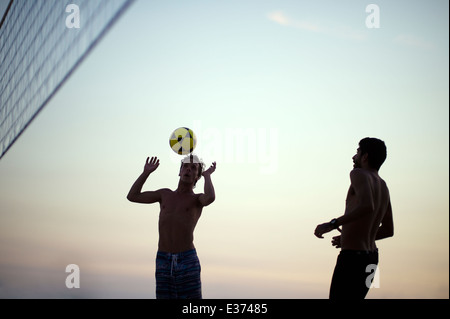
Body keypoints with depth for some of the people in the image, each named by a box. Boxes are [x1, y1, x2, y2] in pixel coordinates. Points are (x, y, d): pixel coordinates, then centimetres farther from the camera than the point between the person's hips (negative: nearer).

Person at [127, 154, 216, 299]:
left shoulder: (198, 199, 7)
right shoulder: (166, 194, 20)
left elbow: (211, 198, -20)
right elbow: (132, 196, 21)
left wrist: (207, 175, -3)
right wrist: (146, 172, 18)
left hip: (188, 260, -3)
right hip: (163, 260, 3)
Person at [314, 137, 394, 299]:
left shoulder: (359, 174, -11)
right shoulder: (383, 186, 16)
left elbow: (367, 206, -30)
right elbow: (388, 230, 20)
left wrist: (332, 224, -26)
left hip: (353, 257, -9)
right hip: (371, 257, 10)